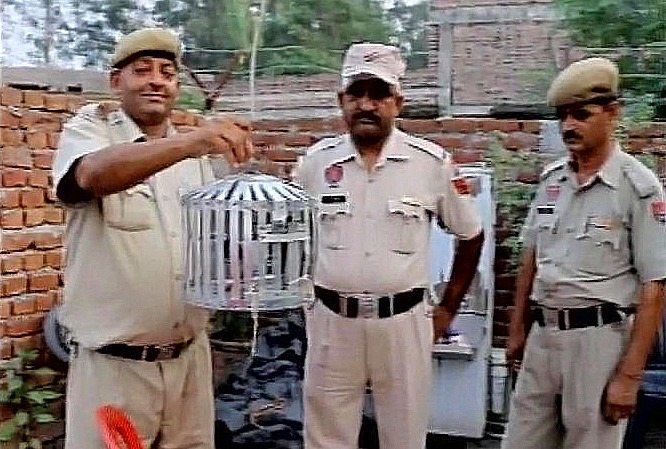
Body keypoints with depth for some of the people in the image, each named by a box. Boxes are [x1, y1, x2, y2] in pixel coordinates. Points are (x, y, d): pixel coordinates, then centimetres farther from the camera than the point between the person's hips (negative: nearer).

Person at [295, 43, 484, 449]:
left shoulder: (432, 162, -5)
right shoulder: (317, 160, 0)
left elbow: (471, 235, 7)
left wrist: (448, 308, 7)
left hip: (402, 321, -1)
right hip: (332, 321, 2)